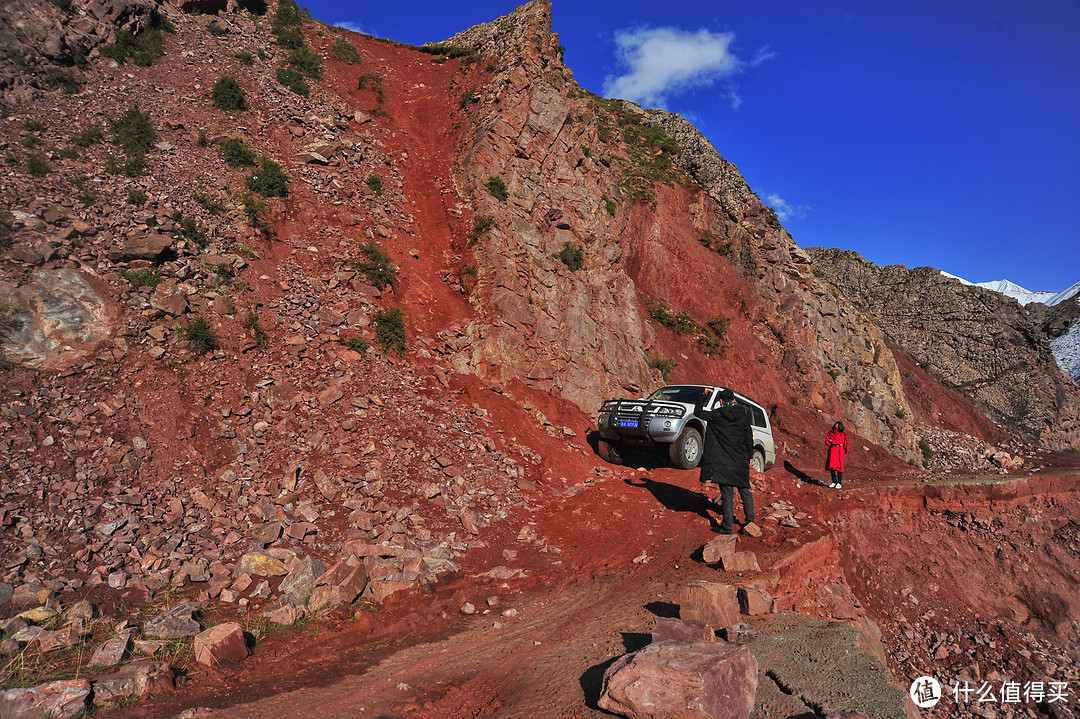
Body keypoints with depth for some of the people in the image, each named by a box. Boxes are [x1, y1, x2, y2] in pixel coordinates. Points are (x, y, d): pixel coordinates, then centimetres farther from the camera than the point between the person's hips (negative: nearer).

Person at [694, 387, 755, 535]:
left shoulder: (716, 416, -11)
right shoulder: (744, 415, -2)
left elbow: (697, 411, 2)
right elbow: (749, 438, 4)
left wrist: (704, 395, 9)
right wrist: (749, 456, 15)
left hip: (724, 462, -3)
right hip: (741, 461, 3)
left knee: (727, 494, 0)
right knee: (745, 491, 17)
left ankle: (727, 527, 4)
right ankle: (750, 521, 24)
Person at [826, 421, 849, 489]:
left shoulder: (842, 434, 0)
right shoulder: (830, 433, 8)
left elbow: (840, 442, -11)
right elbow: (826, 441, 0)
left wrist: (832, 441, -6)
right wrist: (835, 444, -10)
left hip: (839, 452, -3)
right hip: (832, 452, 3)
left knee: (839, 467, -7)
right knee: (832, 467, 1)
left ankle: (839, 483, -2)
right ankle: (834, 482, 11)